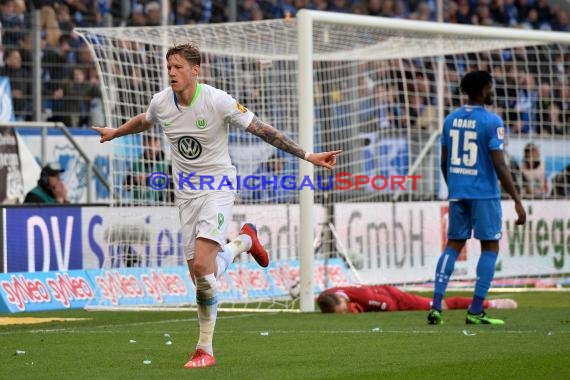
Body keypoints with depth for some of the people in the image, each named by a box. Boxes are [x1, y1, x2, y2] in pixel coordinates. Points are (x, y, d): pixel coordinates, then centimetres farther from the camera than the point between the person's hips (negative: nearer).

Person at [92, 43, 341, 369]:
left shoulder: (218, 101, -19)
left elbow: (263, 130, -15)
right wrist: (115, 133, 38)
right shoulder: (161, 102, -4)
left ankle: (205, 349, -7)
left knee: (202, 264, -24)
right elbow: (144, 121, 22)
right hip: (186, 192, 5)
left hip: (218, 186, -5)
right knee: (200, 276, 5)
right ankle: (243, 241, 39)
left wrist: (307, 155, -19)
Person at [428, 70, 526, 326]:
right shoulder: (491, 122, -12)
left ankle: (436, 306, 3)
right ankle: (475, 311, 1)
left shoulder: (451, 119, 6)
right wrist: (517, 201, -11)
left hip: (457, 192, 6)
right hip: (484, 194, -6)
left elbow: (444, 162, 12)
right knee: (490, 247, 5)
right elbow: (500, 166, -15)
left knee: (454, 245, 13)